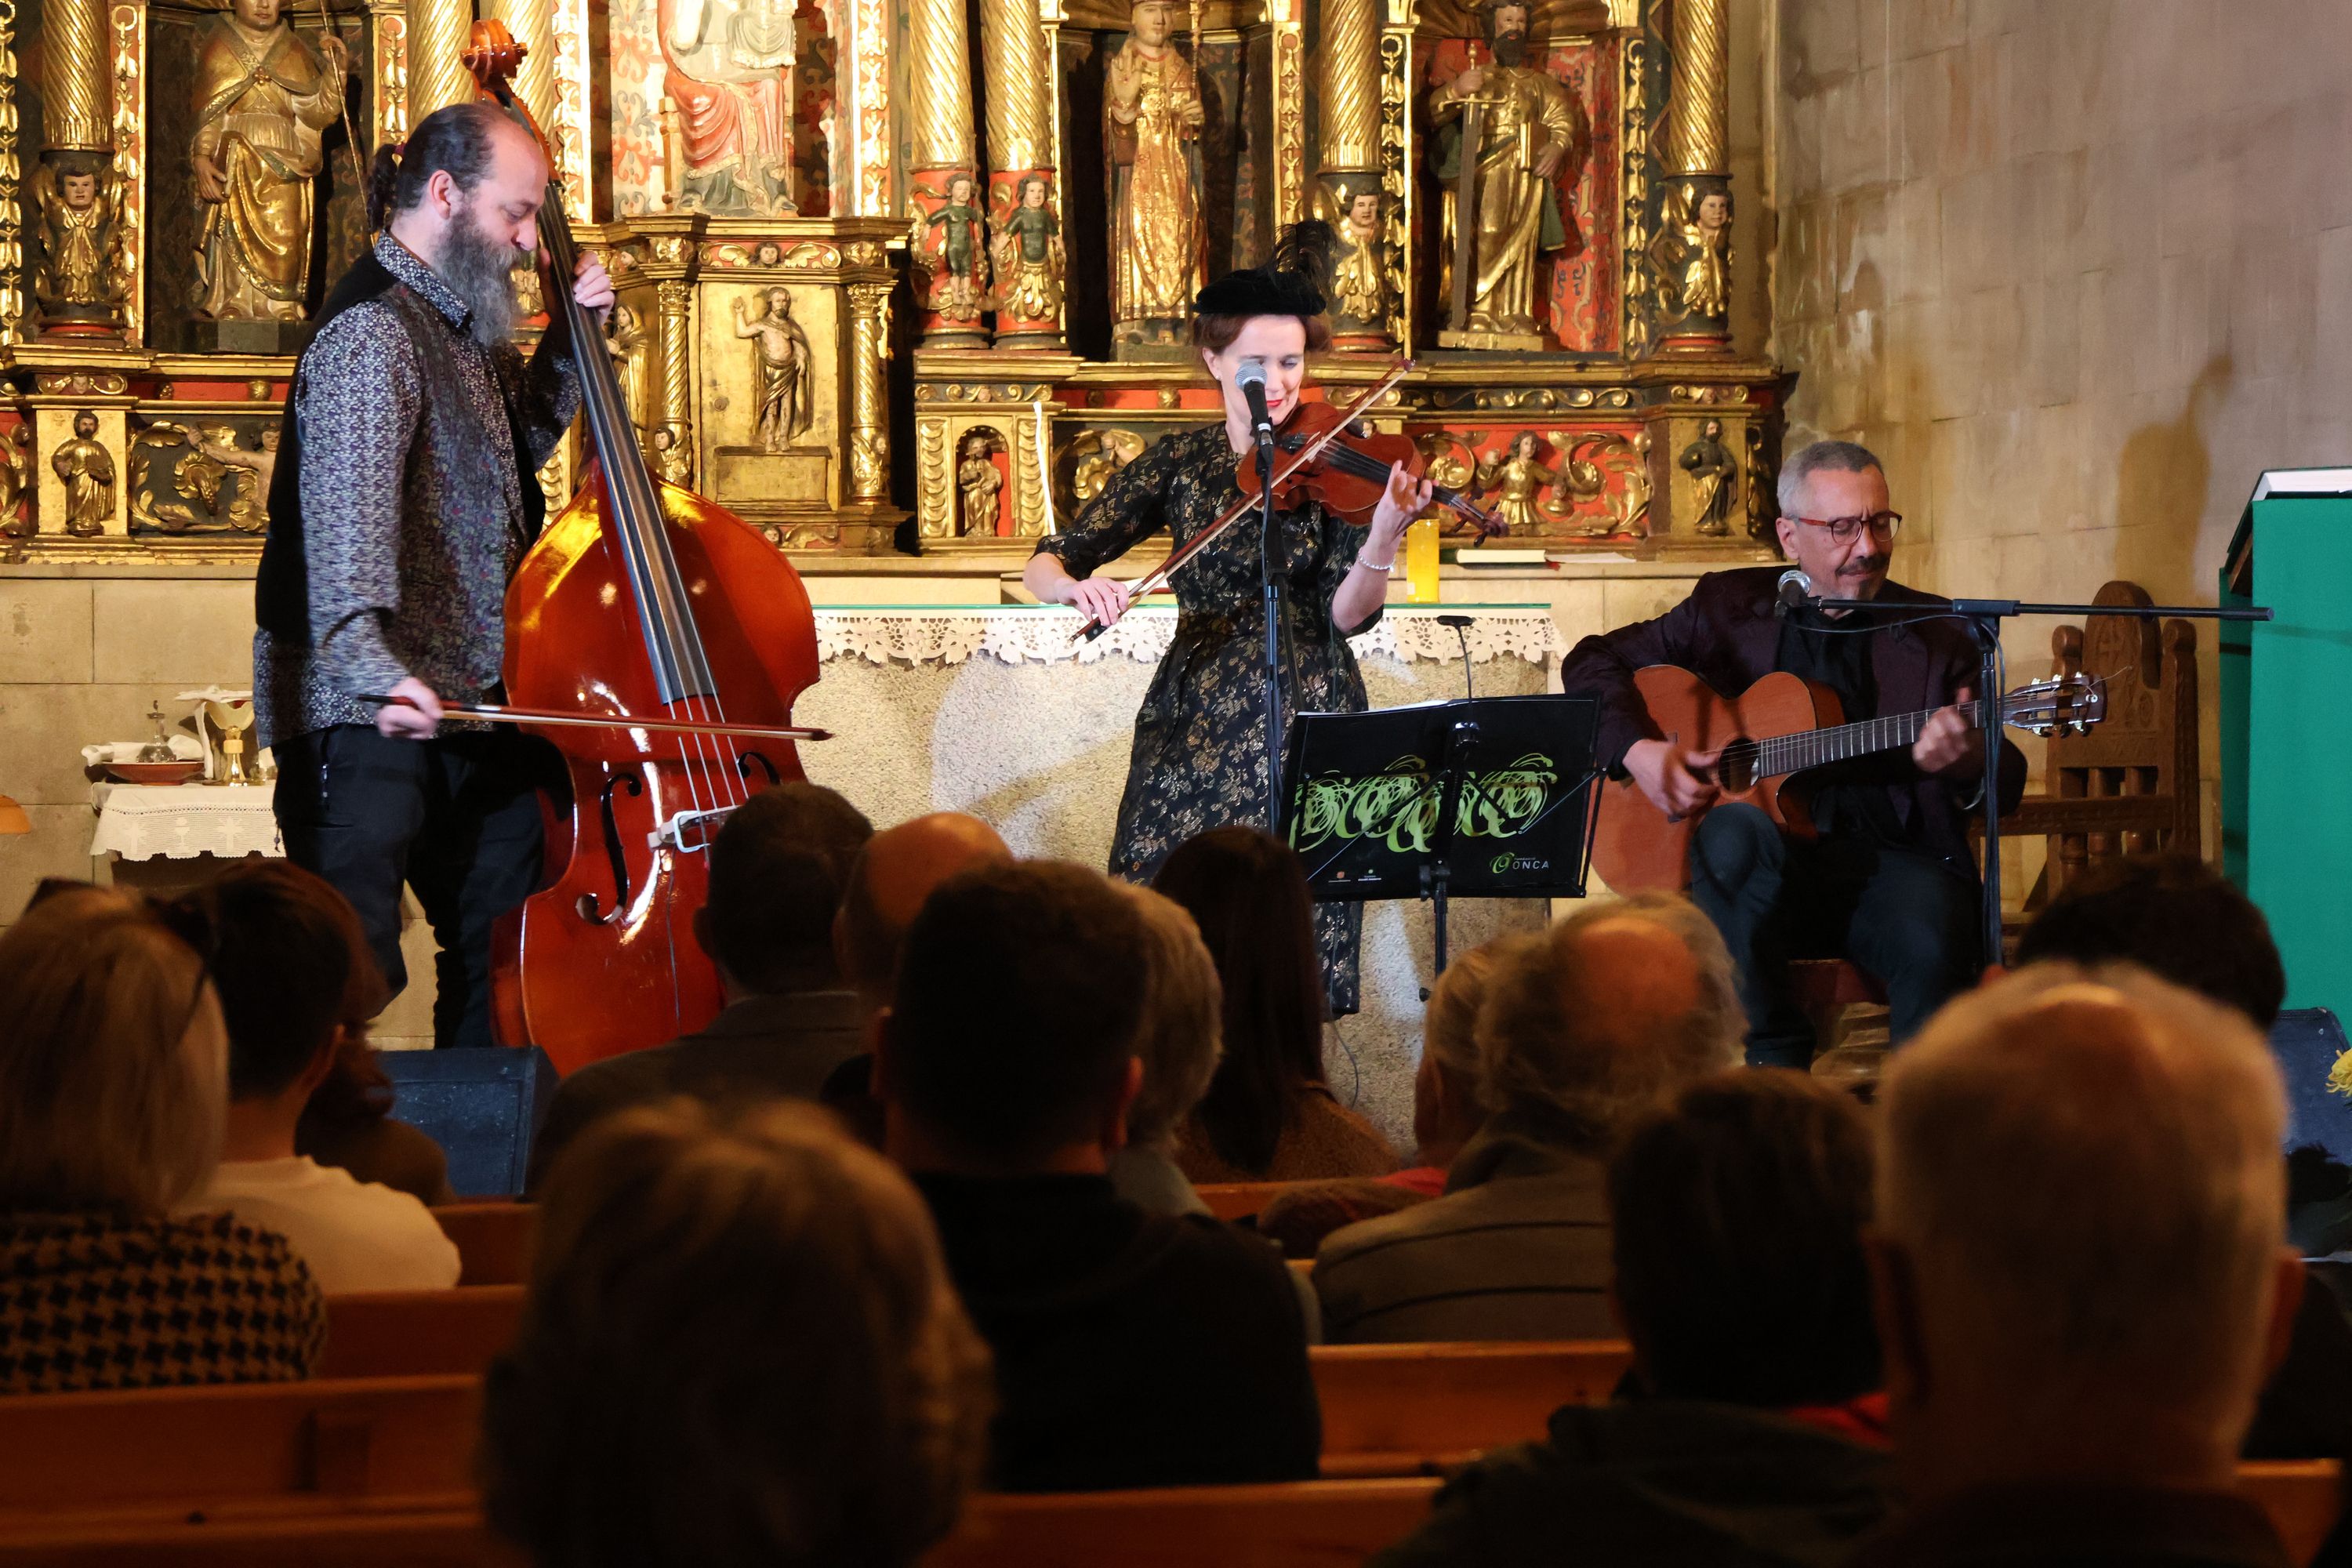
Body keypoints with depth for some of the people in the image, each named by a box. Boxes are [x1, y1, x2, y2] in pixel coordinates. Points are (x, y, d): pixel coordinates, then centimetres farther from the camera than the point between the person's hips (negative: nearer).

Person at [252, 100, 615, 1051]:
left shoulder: (460, 323, 15)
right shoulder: (374, 334, -16)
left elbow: (515, 445, 33)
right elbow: (346, 507, -30)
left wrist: (569, 345, 15)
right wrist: (370, 663, -45)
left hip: (472, 709, 10)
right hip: (377, 717, -10)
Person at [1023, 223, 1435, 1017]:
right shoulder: (1179, 462, 5)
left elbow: (1348, 614, -9)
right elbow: (1044, 565, 1)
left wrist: (1385, 536, -28)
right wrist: (1076, 585, -22)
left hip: (1306, 721, -1)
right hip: (1195, 724, 2)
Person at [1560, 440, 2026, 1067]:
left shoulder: (1937, 633, 9)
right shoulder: (1731, 607, 11)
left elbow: (2008, 782, 6)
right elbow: (1592, 661, 15)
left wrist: (1969, 761, -20)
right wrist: (1638, 750, -4)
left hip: (1893, 861, -1)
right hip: (1770, 867, 1)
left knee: (1932, 943, -35)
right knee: (1737, 829, -35)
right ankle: (1774, 1071, -23)